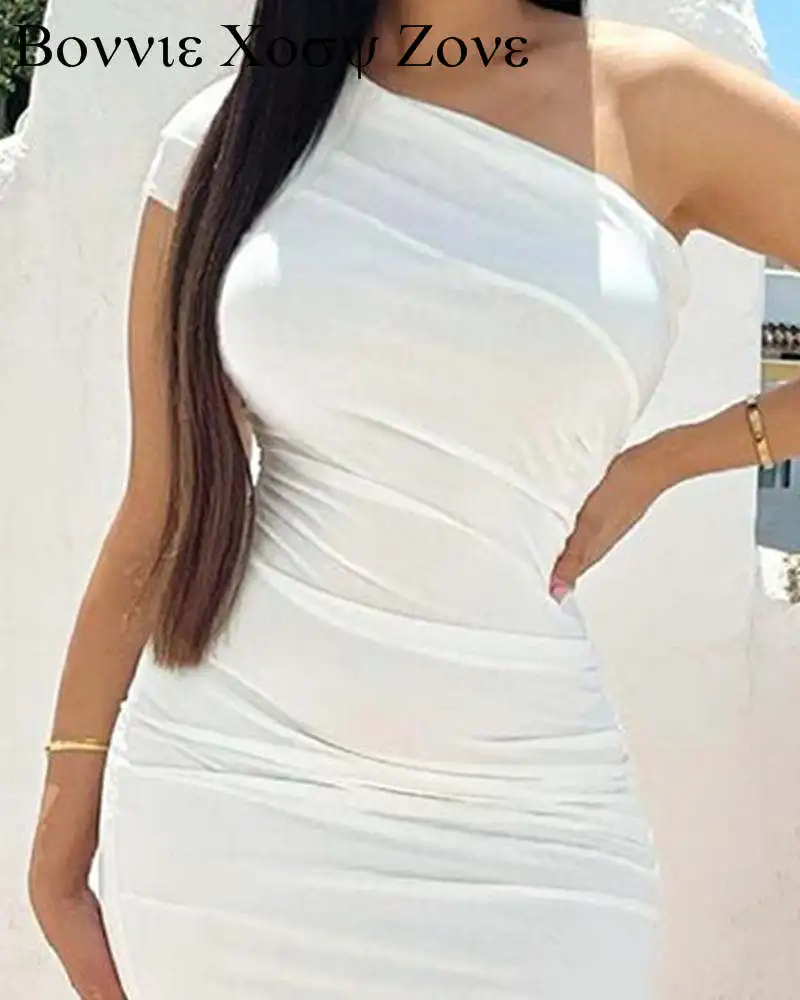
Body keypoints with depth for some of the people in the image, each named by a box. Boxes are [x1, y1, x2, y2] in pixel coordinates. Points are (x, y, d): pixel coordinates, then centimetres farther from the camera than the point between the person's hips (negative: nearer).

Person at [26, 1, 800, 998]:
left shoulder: (658, 105, 0)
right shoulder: (227, 133, 3)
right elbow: (160, 521, 4)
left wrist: (658, 464, 0)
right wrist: (59, 855, 6)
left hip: (513, 829, 0)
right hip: (220, 793, 1)